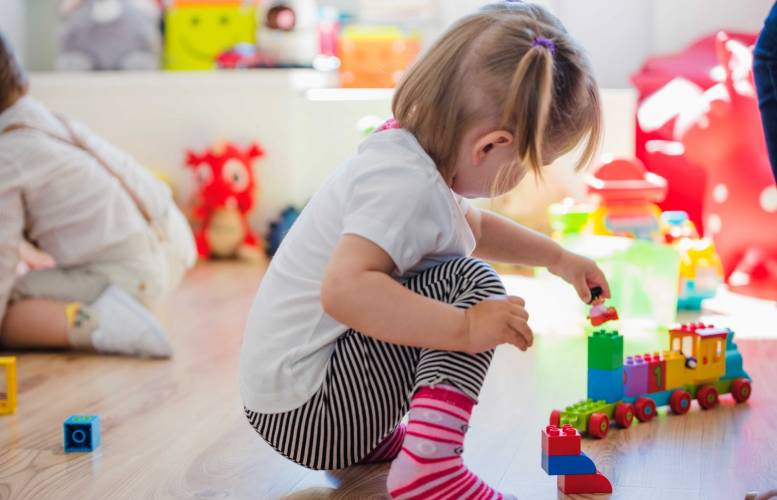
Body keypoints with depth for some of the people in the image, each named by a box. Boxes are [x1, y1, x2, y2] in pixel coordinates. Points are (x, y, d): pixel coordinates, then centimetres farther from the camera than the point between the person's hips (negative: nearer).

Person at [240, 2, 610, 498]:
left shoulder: (407, 151, 7)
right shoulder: (406, 185, -24)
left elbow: (475, 225, 30)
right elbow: (343, 288, -38)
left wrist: (556, 256, 32)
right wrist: (464, 328, -36)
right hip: (306, 412, -10)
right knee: (471, 281, -17)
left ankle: (373, 439, 18)